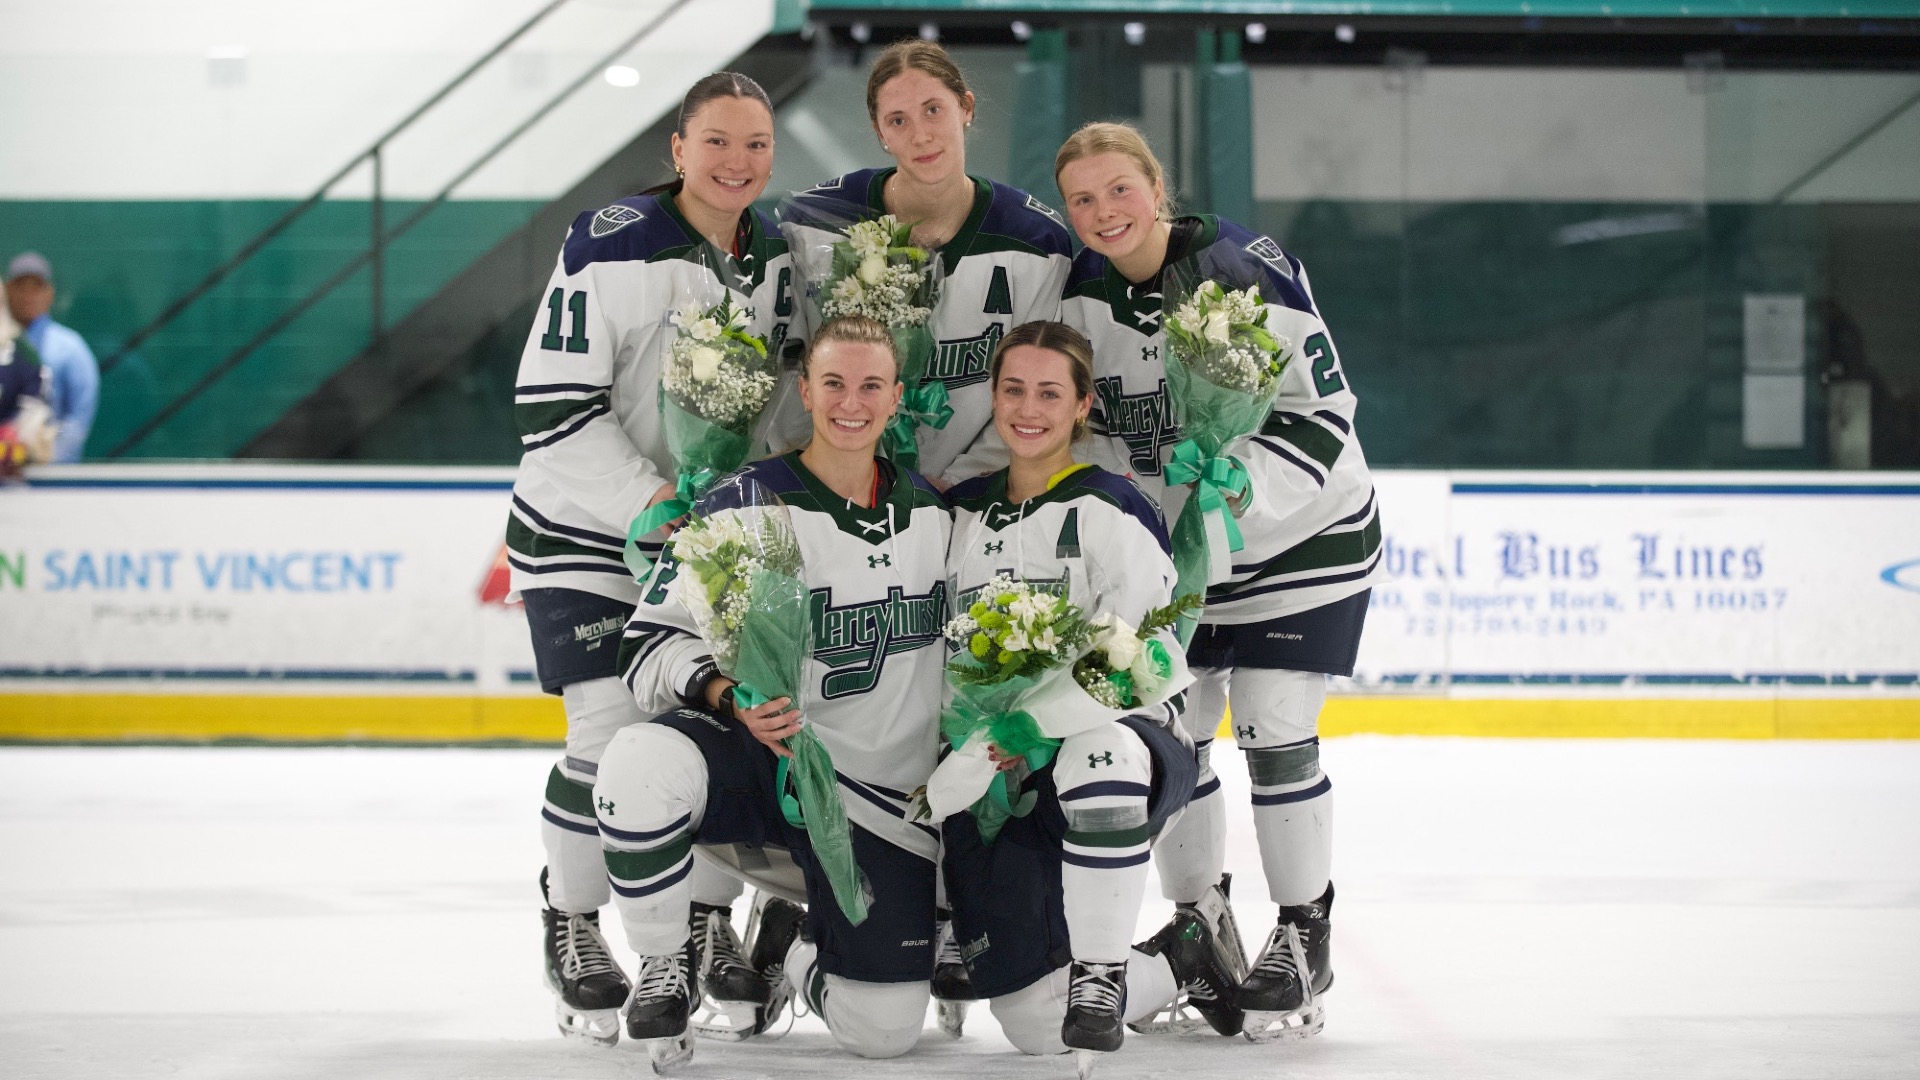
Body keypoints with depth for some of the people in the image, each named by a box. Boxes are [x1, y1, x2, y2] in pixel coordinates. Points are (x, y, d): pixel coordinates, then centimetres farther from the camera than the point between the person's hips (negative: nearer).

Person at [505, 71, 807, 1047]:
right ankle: (572, 929, 7)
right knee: (614, 736, -14)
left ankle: (709, 925, 21)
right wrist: (654, 504, -23)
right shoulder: (614, 245, -19)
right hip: (585, 527, -6)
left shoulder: (772, 256, 2)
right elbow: (550, 409, -20)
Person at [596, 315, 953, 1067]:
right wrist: (726, 694, -30)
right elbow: (651, 645, -11)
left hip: (886, 803, 3)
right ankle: (663, 970, -11)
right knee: (644, 765, -39)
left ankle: (808, 948, 29)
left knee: (884, 1029, -10)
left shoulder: (933, 512, 5)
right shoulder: (744, 506, -9)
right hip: (758, 760, -3)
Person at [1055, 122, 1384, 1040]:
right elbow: (1087, 423, 9)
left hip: (1300, 532, -5)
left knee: (1274, 731, -11)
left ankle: (1304, 936, 3)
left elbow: (1320, 412, -21)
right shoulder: (1079, 293, -4)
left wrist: (1234, 491, -33)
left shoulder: (1244, 270, -22)